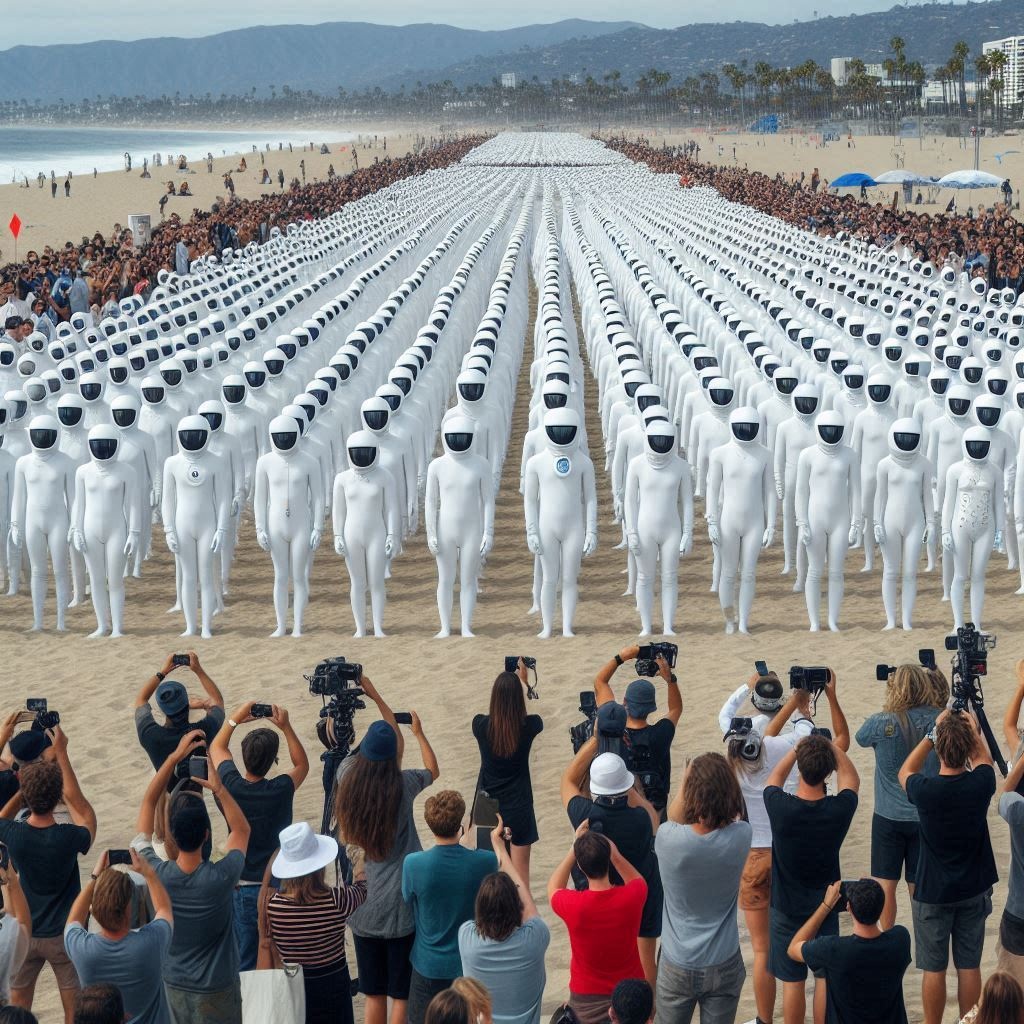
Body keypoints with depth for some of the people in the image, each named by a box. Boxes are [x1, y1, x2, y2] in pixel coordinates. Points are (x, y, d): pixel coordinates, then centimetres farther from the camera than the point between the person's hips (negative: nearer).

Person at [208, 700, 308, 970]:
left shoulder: (232, 786, -13)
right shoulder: (280, 791, -18)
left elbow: (216, 747, 8)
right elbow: (302, 765, 5)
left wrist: (236, 718, 10)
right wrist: (286, 727, -4)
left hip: (243, 888, 2)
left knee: (244, 961, 10)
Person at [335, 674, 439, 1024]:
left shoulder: (348, 778, -4)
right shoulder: (403, 784, -9)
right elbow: (433, 770, 13)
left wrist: (372, 696, 23)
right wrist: (418, 732, 27)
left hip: (362, 904, 3)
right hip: (401, 906, -3)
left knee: (373, 994, 11)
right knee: (402, 994, 4)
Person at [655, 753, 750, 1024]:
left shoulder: (667, 839, -22)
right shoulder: (741, 837, -20)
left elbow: (673, 820, 3)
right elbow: (734, 817, 4)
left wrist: (687, 777, 0)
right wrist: (720, 775, -4)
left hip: (676, 968, -1)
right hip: (723, 966, 1)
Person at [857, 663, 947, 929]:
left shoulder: (882, 723, -16)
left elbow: (860, 738, 5)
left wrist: (887, 710, 7)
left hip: (888, 815, -2)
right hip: (927, 815, 2)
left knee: (885, 882, 10)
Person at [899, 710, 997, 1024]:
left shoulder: (925, 790, -22)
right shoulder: (980, 785, -17)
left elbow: (905, 772, 4)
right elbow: (983, 759, 9)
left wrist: (933, 732, 3)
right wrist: (972, 728, 15)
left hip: (932, 893, -2)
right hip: (973, 890, 2)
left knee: (934, 968, 8)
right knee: (969, 965, 12)